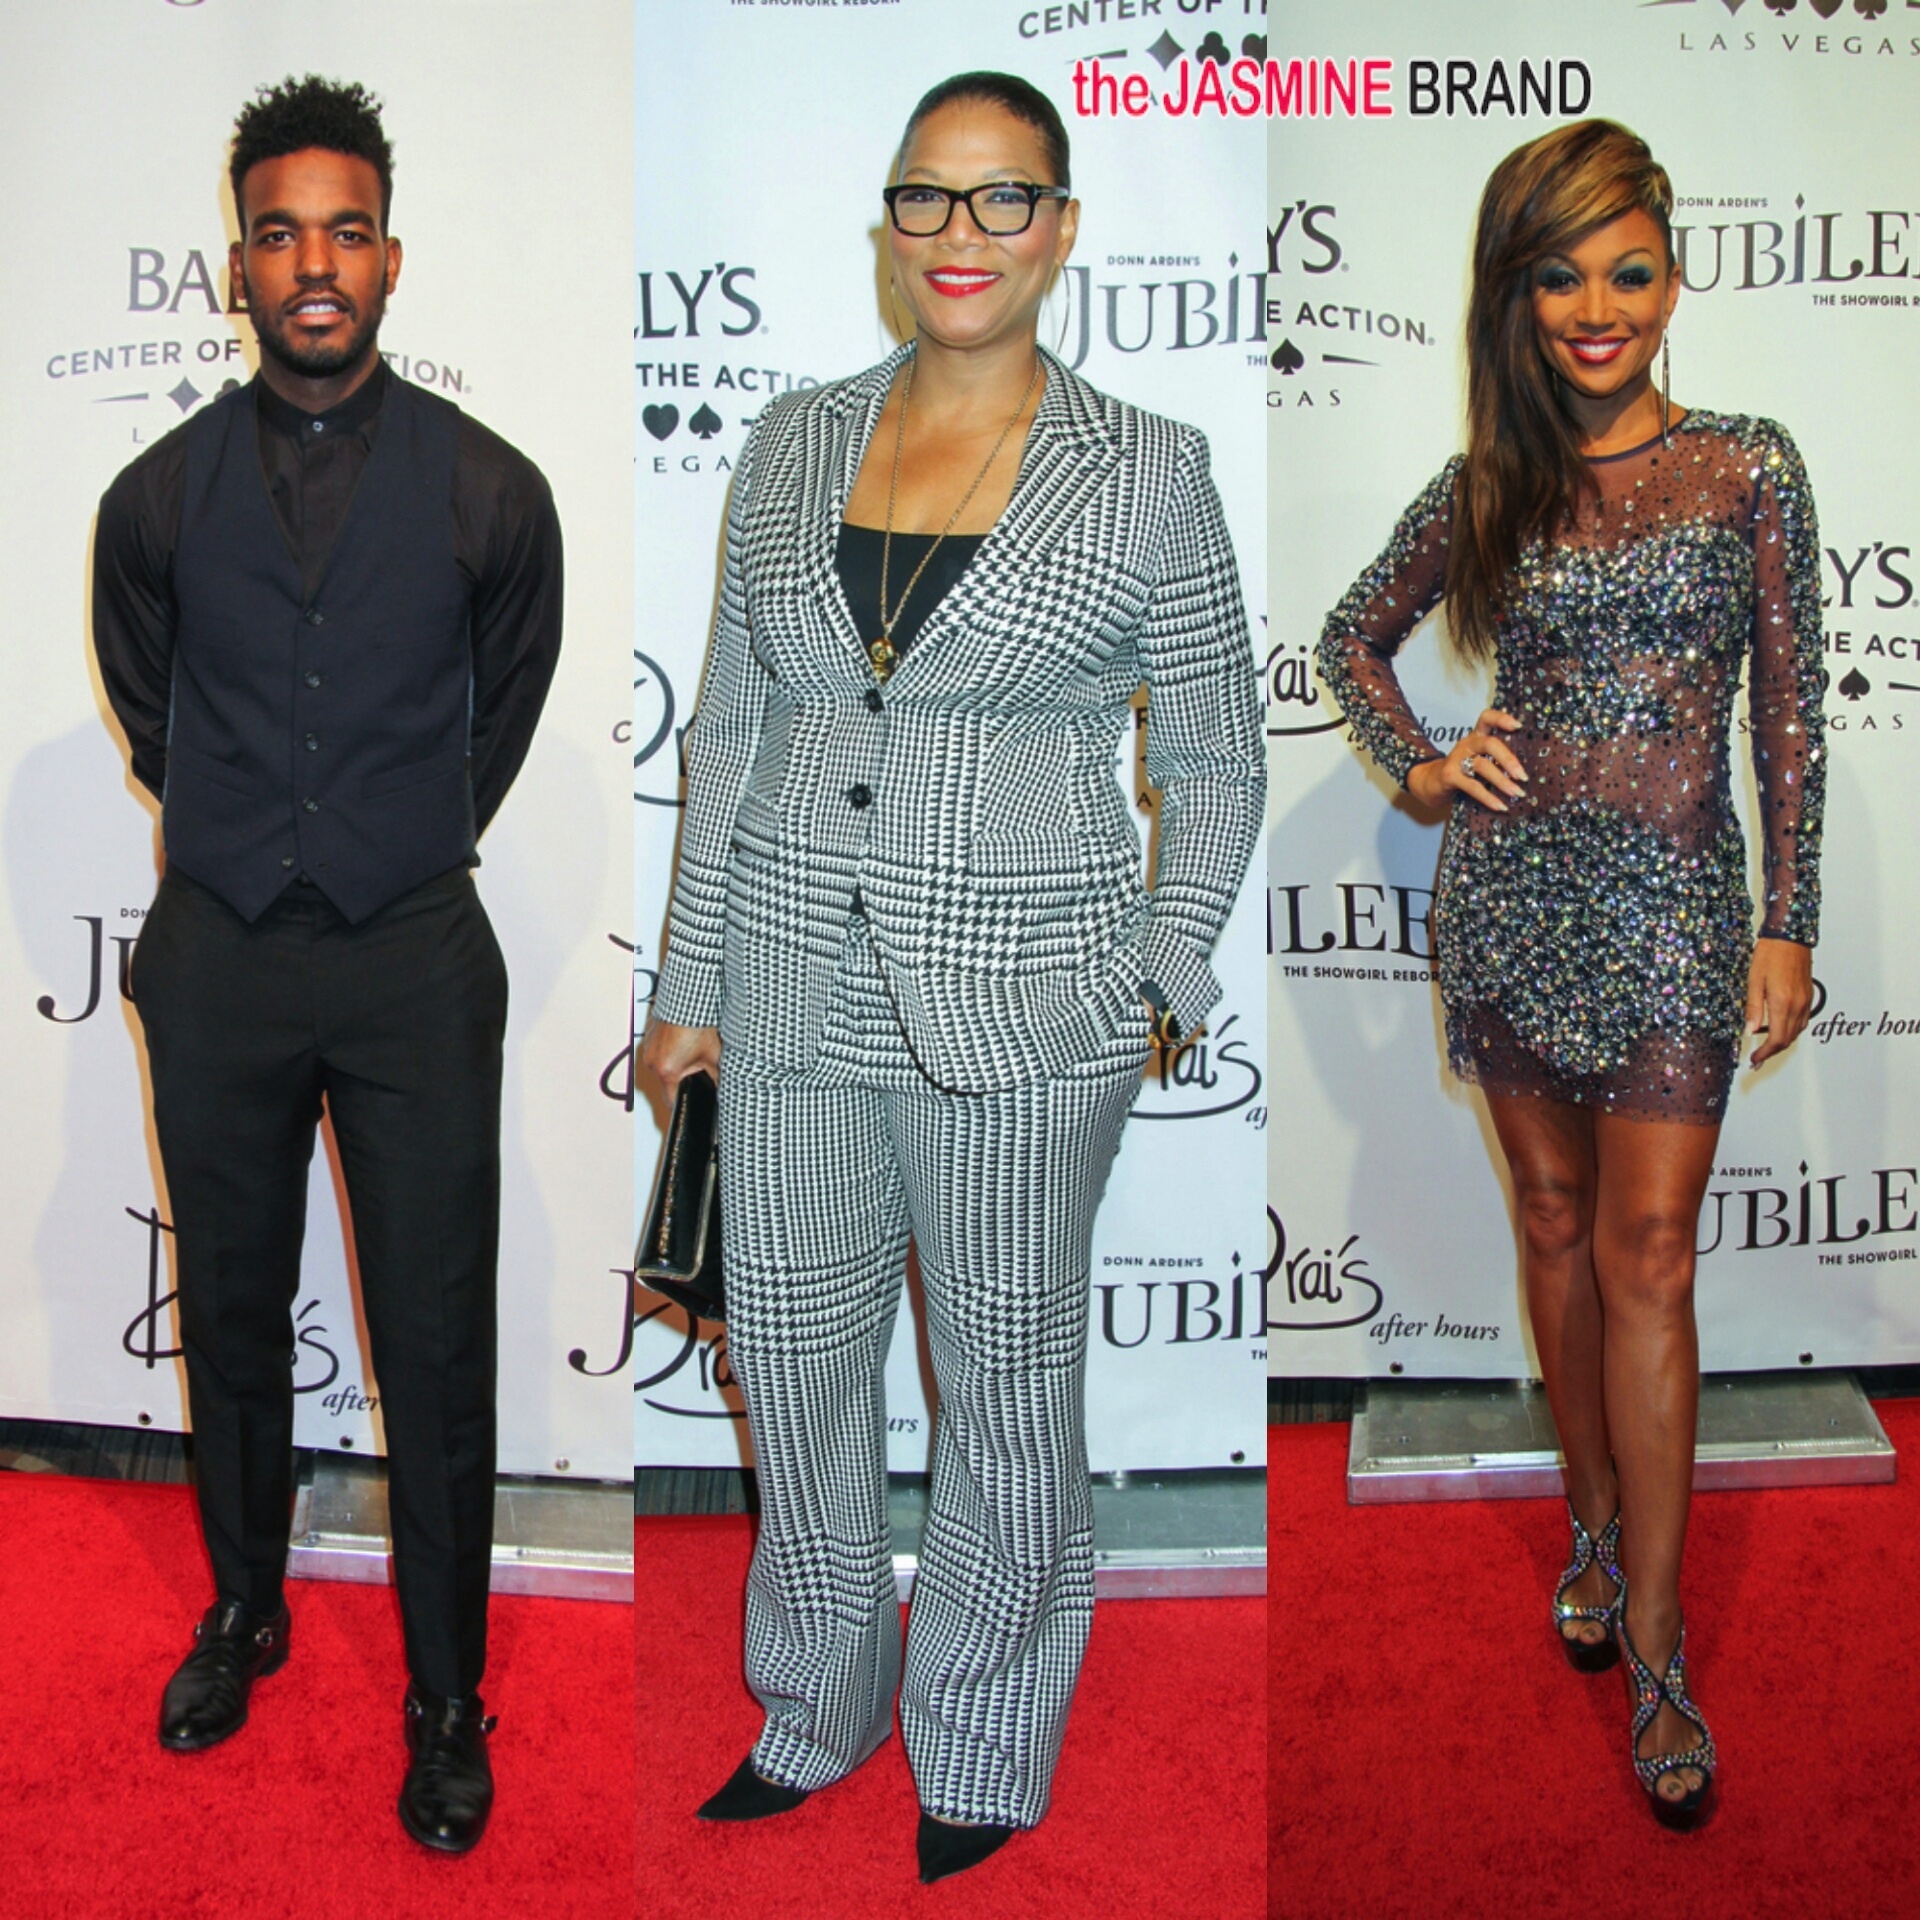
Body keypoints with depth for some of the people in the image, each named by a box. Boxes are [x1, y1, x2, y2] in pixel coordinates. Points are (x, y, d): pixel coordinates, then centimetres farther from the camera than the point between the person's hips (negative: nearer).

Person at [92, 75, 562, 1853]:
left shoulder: (487, 489, -3)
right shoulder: (161, 494, 1)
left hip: (414, 958, -2)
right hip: (218, 958, 2)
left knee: (435, 1343, 2)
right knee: (231, 1314, 16)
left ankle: (447, 1699, 20)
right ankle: (243, 1607, 39)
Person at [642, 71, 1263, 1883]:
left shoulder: (1147, 474, -4)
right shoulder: (793, 444, 6)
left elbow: (1214, 761, 3)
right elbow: (729, 727, 10)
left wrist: (1160, 985, -5)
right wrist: (689, 982, 8)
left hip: (1016, 1003, -3)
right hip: (795, 981, 4)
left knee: (1006, 1386, 10)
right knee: (790, 1350, 15)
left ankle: (982, 1756, 33)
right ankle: (812, 1715, 38)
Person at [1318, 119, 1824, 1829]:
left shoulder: (1750, 468, -2)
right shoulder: (1486, 485, 4)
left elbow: (1791, 708, -1)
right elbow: (1352, 638, 18)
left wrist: (1789, 922, -3)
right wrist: (1420, 764, 2)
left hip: (1671, 898, -2)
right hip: (1510, 885, 3)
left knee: (1647, 1261, -4)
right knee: (1556, 1225, 12)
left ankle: (1654, 1649, 4)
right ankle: (1603, 1526, 31)